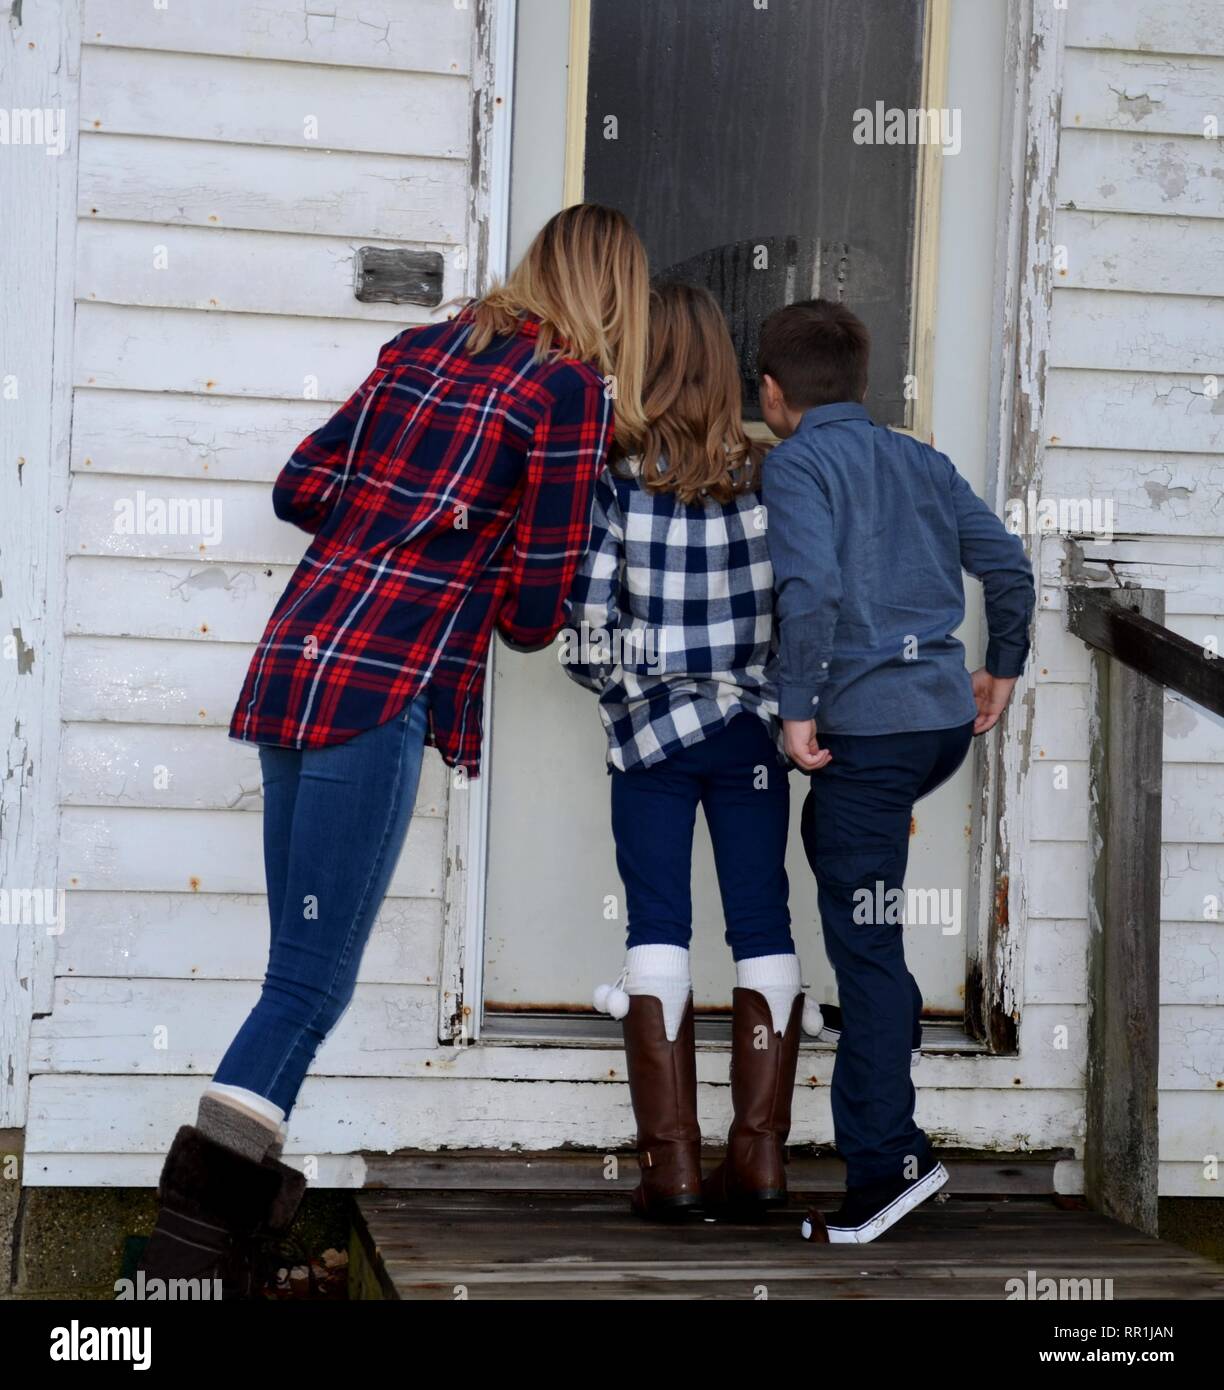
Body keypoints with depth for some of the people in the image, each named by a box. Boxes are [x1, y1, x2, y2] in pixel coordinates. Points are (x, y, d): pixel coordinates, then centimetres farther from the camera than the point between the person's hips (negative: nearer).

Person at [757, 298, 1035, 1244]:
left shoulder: (797, 464, -4)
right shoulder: (921, 460, 15)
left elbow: (810, 587, -20)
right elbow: (1009, 565, 12)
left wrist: (797, 706, -14)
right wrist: (1003, 669, 23)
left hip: (868, 725, -7)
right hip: (948, 716, 7)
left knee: (863, 943, -5)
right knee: (833, 835, 31)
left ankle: (888, 1160, -6)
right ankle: (893, 1022, 30)